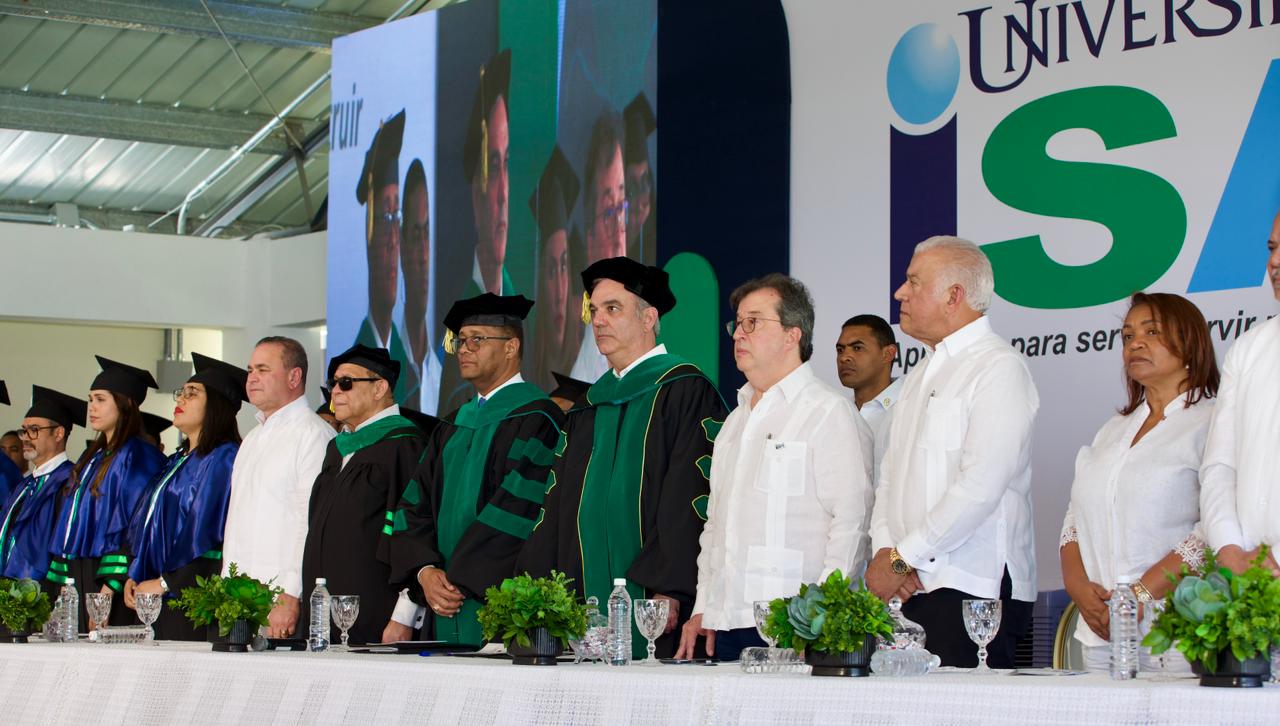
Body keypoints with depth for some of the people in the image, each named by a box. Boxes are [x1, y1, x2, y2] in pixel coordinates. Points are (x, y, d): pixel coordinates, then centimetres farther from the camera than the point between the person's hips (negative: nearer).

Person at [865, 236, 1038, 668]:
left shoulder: (998, 368, -6)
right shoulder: (920, 376, 22)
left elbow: (980, 487, -16)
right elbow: (889, 478, 18)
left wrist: (901, 559, -13)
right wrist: (885, 551, 0)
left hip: (973, 588, -7)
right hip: (907, 588, 7)